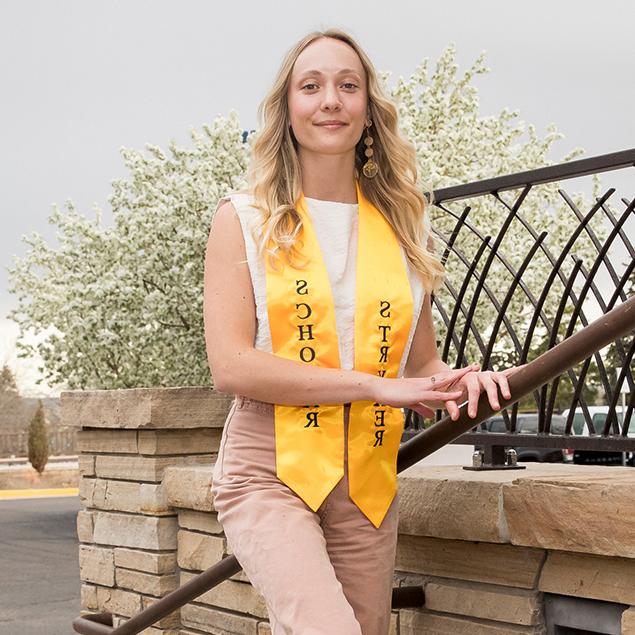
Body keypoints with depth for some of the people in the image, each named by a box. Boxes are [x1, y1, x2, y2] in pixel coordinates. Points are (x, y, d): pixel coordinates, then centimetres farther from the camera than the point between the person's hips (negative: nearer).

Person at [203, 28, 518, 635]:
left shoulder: (401, 226, 11)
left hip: (368, 484, 4)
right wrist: (373, 385, -16)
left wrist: (455, 381, -7)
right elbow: (230, 366, -10)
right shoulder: (245, 218, 1)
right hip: (270, 473, -4)